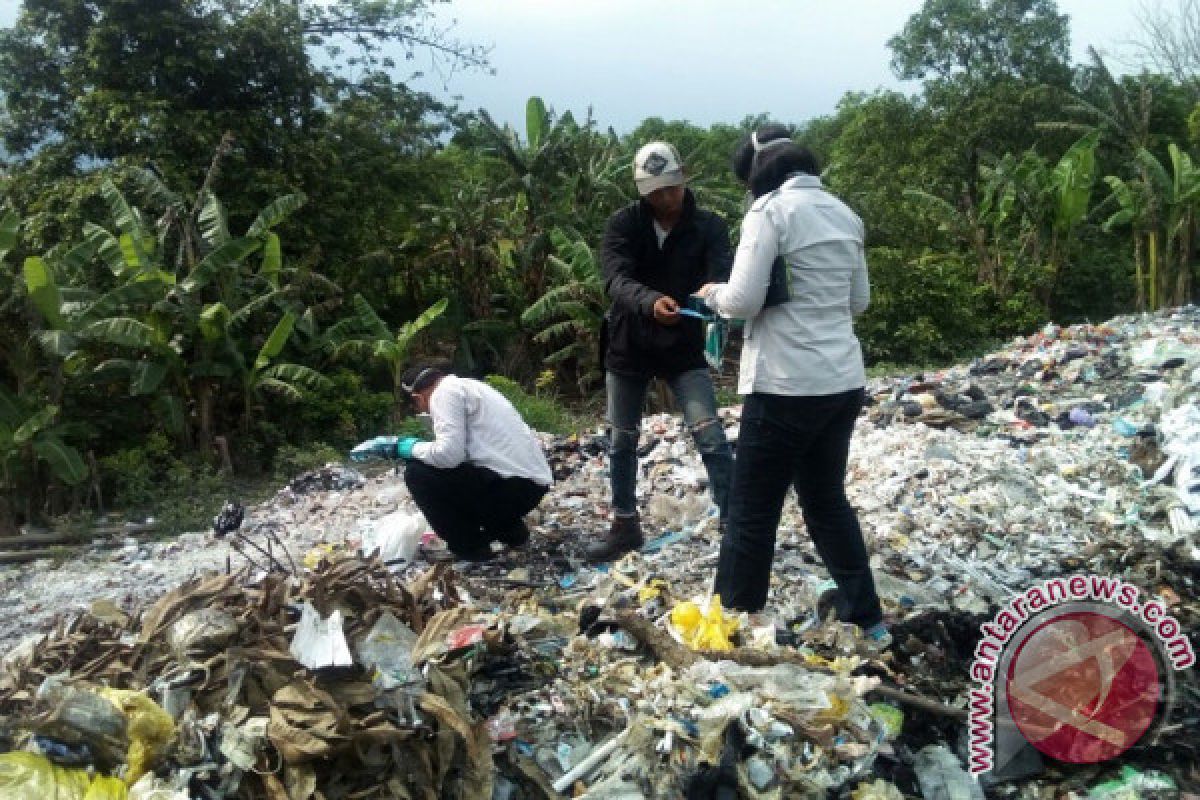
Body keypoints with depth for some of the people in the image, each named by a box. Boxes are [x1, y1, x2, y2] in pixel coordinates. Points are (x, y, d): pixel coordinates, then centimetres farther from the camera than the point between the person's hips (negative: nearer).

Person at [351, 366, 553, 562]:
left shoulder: (445, 391, -6)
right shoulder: (469, 386, 22)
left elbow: (449, 453, -18)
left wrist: (409, 447, -2)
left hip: (511, 485, -9)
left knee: (417, 473, -3)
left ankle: (470, 547, 4)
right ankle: (510, 529, 19)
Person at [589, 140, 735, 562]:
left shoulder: (709, 226, -6)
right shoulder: (623, 224, -8)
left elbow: (723, 274, -22)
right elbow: (616, 280, -23)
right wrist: (651, 301, -44)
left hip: (683, 348, -1)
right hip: (628, 347, 1)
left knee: (711, 436, -12)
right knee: (621, 441, 12)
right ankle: (625, 526, 30)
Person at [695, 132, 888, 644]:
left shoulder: (770, 210, -9)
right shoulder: (844, 213, 13)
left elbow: (743, 301, -14)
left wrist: (713, 293, 5)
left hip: (787, 385, -7)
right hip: (844, 380, 7)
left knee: (752, 510, 5)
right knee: (827, 499, 21)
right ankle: (866, 618, 29)